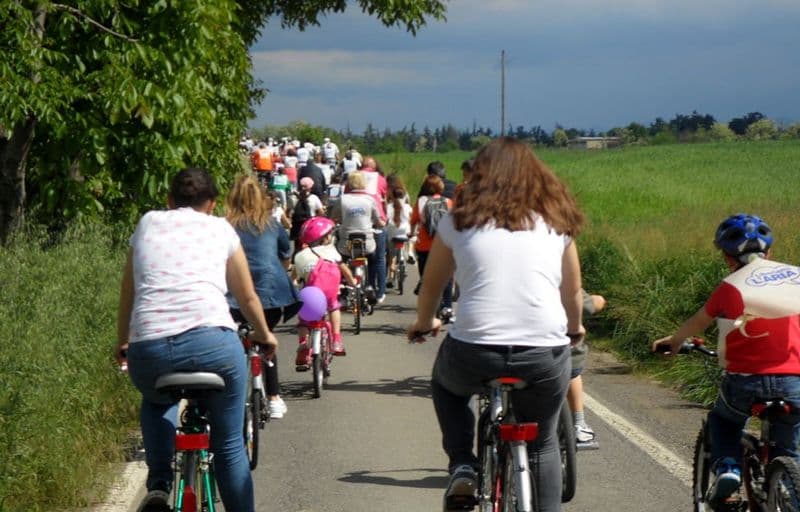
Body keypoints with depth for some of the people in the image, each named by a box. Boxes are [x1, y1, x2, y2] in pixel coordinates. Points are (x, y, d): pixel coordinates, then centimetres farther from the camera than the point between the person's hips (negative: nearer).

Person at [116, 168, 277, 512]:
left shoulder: (148, 223, 23)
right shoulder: (220, 228, 20)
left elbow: (128, 293, 30)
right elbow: (247, 297, 29)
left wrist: (122, 343, 46)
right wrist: (264, 335, 48)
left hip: (149, 349, 2)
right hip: (213, 342, -2)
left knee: (157, 401, 35)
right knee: (229, 446, 17)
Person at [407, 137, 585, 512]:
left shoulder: (460, 221, 9)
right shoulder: (555, 221, 11)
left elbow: (431, 286, 19)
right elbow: (572, 291, 20)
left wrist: (424, 323, 40)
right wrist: (574, 328, 41)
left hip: (473, 353, -1)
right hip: (545, 355, 1)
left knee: (445, 383, 33)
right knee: (542, 444, 24)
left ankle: (463, 467, 17)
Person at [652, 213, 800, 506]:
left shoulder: (728, 289, 5)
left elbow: (698, 322, 22)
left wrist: (675, 340, 41)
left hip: (744, 382, -1)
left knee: (722, 421, 30)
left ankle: (727, 468, 7)